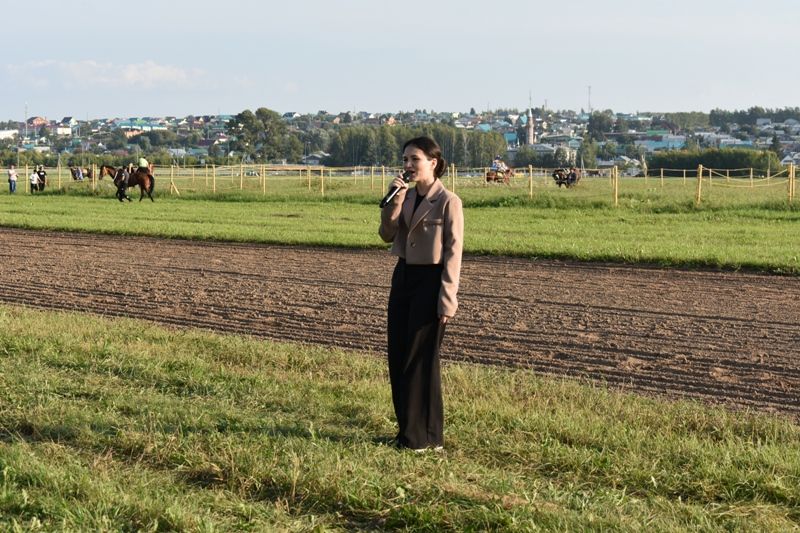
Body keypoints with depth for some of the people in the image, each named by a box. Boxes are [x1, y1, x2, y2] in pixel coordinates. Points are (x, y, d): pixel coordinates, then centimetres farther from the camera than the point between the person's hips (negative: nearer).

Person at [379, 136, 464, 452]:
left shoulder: (448, 201, -13)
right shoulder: (407, 197, 9)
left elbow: (453, 252, -14)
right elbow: (387, 235, 5)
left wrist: (447, 299, -17)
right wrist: (394, 203, -10)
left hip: (430, 281, -8)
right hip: (403, 277, 8)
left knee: (420, 359, -2)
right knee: (397, 356, 10)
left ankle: (426, 437, 10)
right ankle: (407, 430, 23)